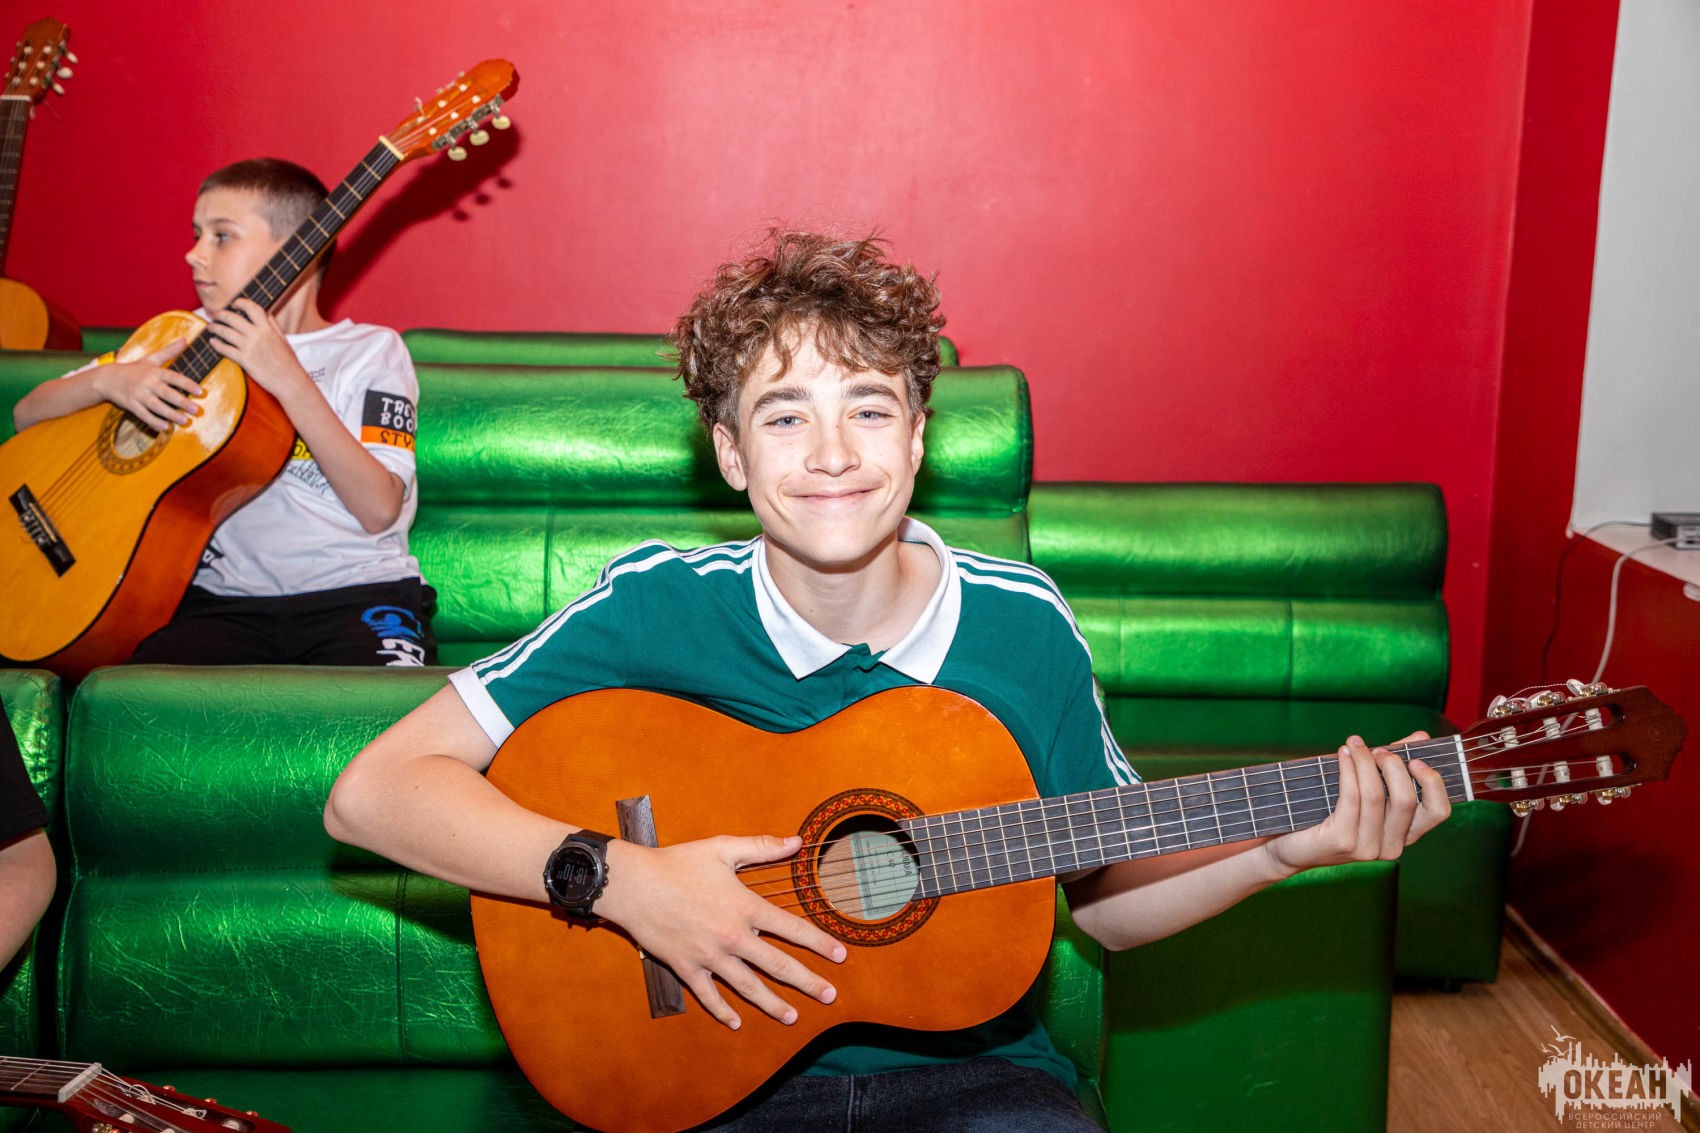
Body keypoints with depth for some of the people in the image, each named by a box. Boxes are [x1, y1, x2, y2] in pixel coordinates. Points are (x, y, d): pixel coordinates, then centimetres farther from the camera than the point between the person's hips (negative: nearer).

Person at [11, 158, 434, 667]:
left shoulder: (370, 351, 4)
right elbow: (27, 415, 17)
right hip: (227, 600, 3)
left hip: (356, 592, -3)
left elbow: (379, 510, -10)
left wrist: (290, 380, -16)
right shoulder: (187, 339, 15)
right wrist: (108, 380, -5)